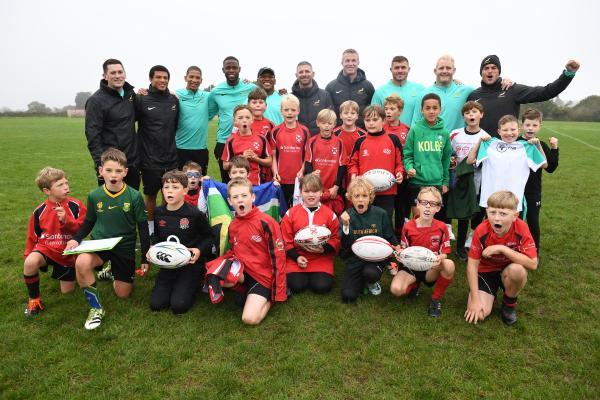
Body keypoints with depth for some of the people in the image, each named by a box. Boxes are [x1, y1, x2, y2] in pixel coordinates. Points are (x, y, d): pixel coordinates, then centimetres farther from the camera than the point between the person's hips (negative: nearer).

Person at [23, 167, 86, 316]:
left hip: (68, 253, 1)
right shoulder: (39, 211, -8)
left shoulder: (76, 206, -12)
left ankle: (62, 272, 39)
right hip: (46, 248, 0)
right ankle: (34, 299, -11)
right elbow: (32, 237, 4)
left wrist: (66, 220, -30)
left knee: (67, 291, 5)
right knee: (30, 263, -35)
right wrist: (29, 255, 7)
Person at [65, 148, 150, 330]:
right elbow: (89, 222, 10)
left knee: (123, 294, 7)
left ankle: (112, 271, 41)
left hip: (125, 247, 0)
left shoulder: (134, 196, -12)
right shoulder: (94, 196, -6)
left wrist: (145, 257, -4)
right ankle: (96, 308, -12)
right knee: (81, 263, -34)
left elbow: (143, 227, -5)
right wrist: (76, 239, -10)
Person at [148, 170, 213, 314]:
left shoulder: (194, 214, -15)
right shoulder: (159, 212, 0)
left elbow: (208, 236, -2)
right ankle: (174, 285, 23)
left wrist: (200, 250, -19)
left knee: (179, 305, -15)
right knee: (155, 304, -4)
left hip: (191, 263, -4)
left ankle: (194, 283, 15)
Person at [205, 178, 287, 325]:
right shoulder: (232, 226, 5)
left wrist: (278, 291, -15)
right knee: (213, 275, -28)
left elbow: (278, 256, -14)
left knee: (250, 319, -18)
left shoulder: (266, 222, -15)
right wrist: (218, 263, -4)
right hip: (240, 270, 4)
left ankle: (269, 296, 8)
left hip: (263, 274, -4)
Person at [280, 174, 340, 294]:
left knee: (322, 286, -17)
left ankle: (315, 275, 17)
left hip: (322, 258, 0)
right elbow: (286, 239, 2)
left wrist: (324, 249, -17)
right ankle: (302, 274, 18)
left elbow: (336, 239, 1)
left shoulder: (329, 214, -1)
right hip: (297, 257, 0)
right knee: (296, 286, -17)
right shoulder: (291, 213, -1)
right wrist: (296, 257, -9)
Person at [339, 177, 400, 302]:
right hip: (355, 259, 1)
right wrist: (345, 226, -26)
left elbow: (390, 238, 8)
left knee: (370, 273, -35)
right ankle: (362, 280, 21)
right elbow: (345, 245, -11)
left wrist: (397, 248, -10)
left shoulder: (381, 214, -4)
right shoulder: (346, 216, -4)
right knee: (348, 296, -13)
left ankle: (372, 282, 5)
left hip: (376, 256, -1)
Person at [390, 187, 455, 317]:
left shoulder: (441, 227, -8)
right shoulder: (408, 227, -9)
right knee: (396, 289, -29)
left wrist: (440, 258, -28)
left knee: (449, 265, -33)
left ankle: (436, 299, -7)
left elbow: (445, 253, -4)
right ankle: (413, 285, 11)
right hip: (411, 267, 0)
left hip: (432, 269, 1)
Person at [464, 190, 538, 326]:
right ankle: (492, 293, 15)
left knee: (517, 270, -36)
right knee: (479, 313, -20)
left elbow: (533, 264, -29)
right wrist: (475, 299, -22)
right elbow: (472, 265, -18)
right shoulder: (481, 231, -23)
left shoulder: (521, 228, -23)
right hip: (486, 271, 0)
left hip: (508, 271, 1)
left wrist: (502, 249, -36)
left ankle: (509, 303, -4)